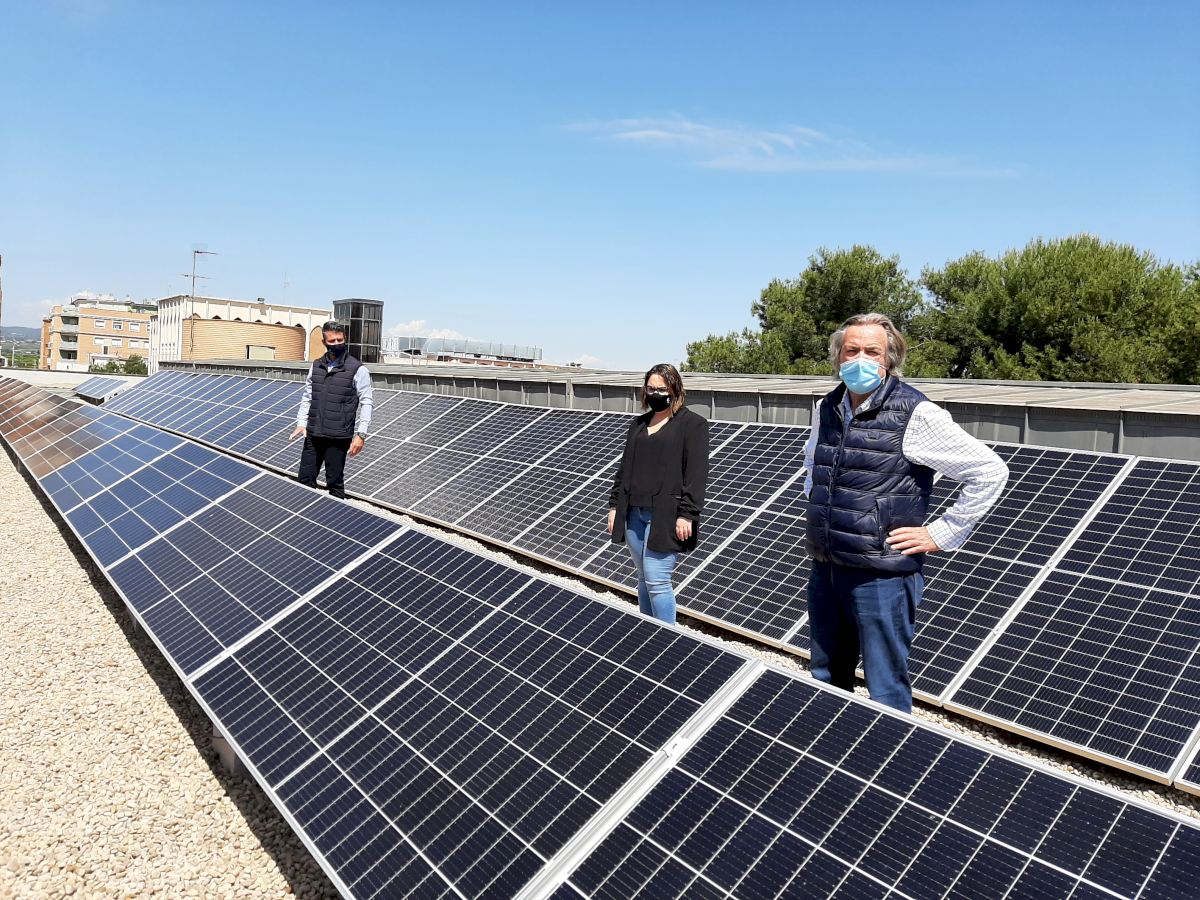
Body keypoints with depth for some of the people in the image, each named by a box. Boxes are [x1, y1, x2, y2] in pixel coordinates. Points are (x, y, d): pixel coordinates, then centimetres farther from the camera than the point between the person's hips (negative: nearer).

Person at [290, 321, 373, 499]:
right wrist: (301, 423, 3)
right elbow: (307, 398, 16)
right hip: (313, 435, 5)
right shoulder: (316, 367, 9)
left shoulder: (357, 369, -7)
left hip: (338, 437, -5)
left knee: (335, 483, 4)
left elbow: (366, 402, -8)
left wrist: (360, 434, -13)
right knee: (305, 480, 9)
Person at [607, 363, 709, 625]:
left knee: (656, 580, -10)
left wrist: (686, 514, -16)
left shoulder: (693, 424, -4)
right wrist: (615, 505, 13)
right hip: (635, 513, 7)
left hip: (665, 516, -6)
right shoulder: (639, 424, 16)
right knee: (644, 579, 13)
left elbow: (696, 474, -10)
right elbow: (625, 467, 18)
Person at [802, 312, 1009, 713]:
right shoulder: (827, 409, 7)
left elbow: (990, 472, -11)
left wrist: (941, 534, -10)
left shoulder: (915, 414, -13)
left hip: (881, 577, -6)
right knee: (825, 684, 20)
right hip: (825, 570, 7)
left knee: (886, 697, 5)